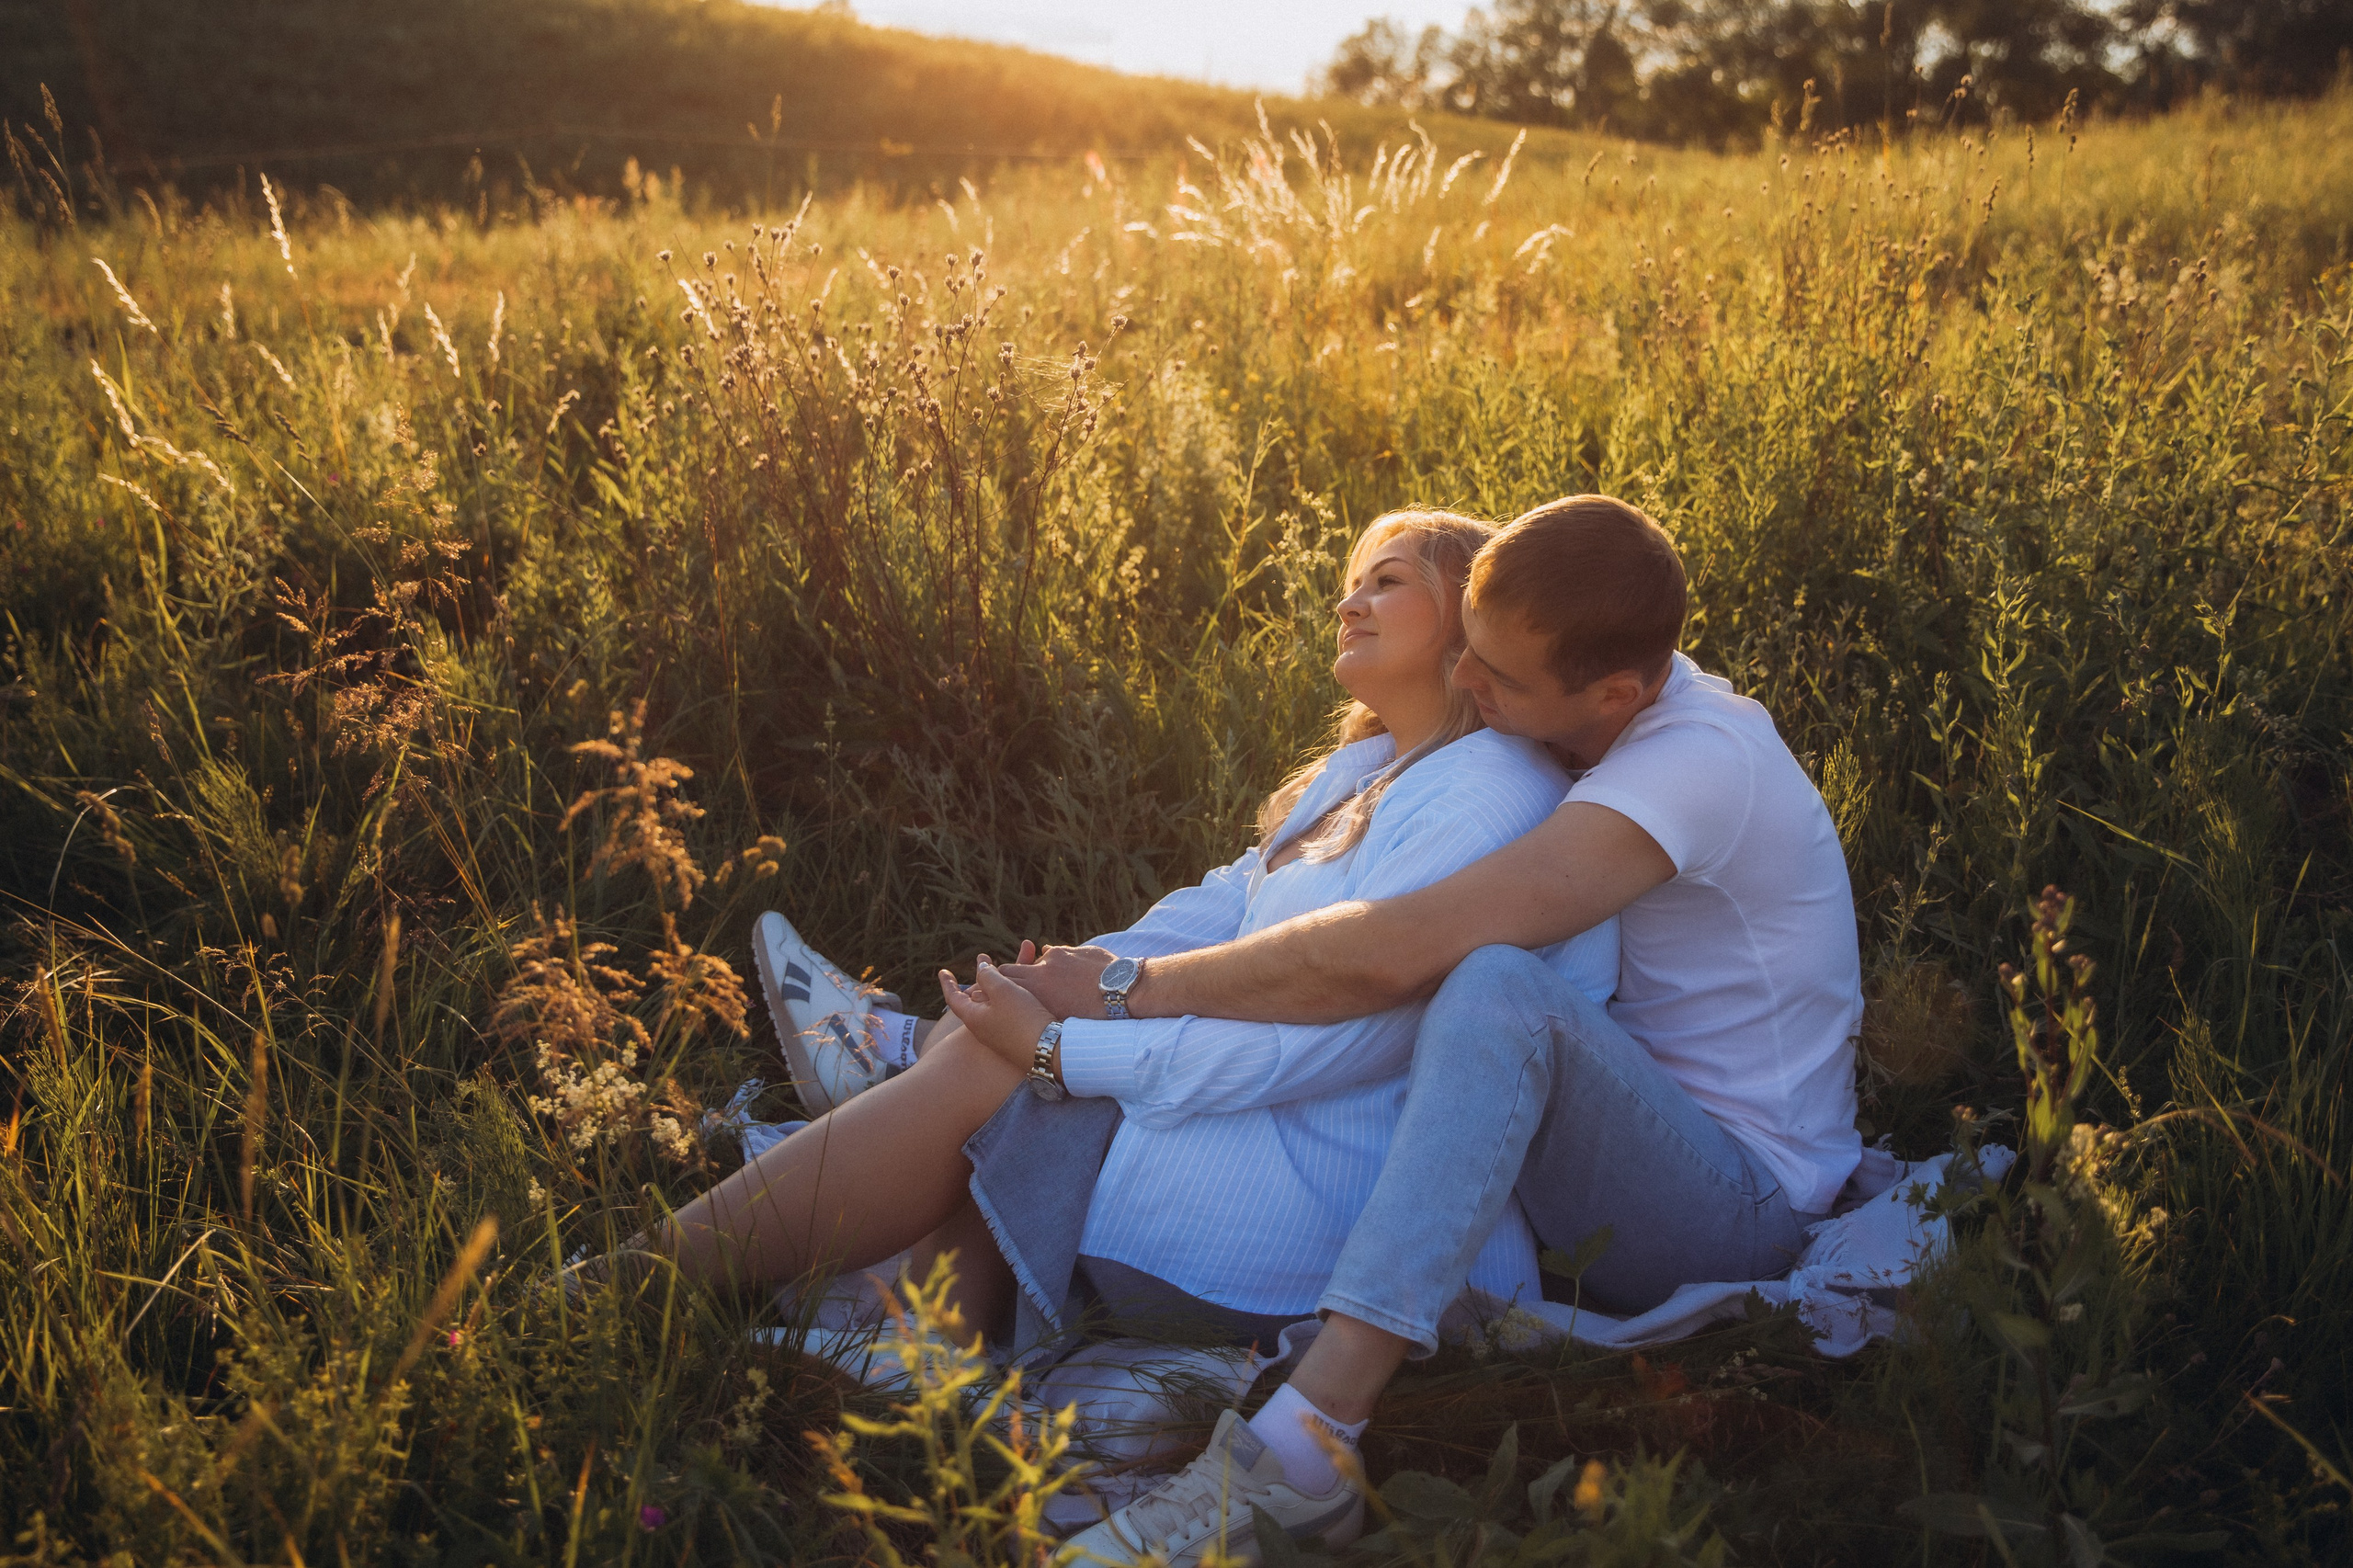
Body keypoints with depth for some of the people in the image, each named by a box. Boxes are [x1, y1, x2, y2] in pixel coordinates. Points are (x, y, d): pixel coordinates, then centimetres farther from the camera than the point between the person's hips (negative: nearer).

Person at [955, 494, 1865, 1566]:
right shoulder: (1623, 705, 2)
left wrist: (1129, 989, -29)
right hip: (1607, 1146, 9)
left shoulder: (1700, 763, -27)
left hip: (1739, 1205, -9)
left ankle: (1309, 1438, -41)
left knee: (1494, 989, -37)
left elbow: (1396, 952, -36)